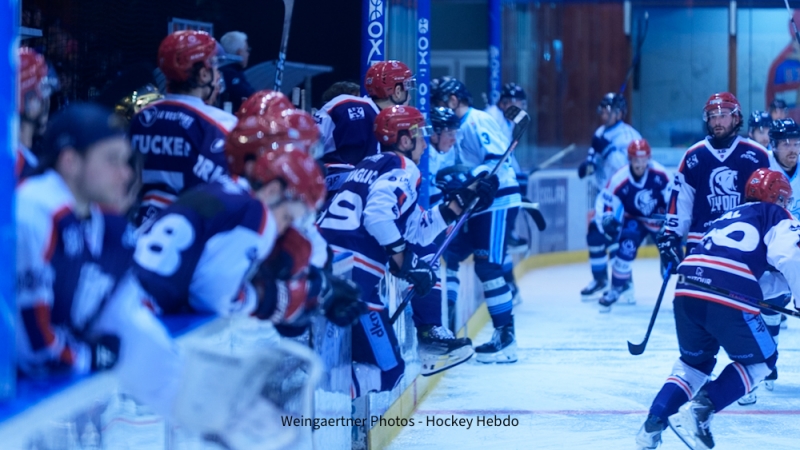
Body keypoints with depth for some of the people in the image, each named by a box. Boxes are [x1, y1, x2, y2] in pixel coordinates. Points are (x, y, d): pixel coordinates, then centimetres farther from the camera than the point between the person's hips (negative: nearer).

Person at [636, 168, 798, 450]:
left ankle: (654, 423, 11)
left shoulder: (727, 217, 34)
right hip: (729, 296, -6)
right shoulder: (776, 216, 14)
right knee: (760, 360, 16)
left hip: (686, 289, 6)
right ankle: (697, 413, -1)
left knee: (695, 361, 29)